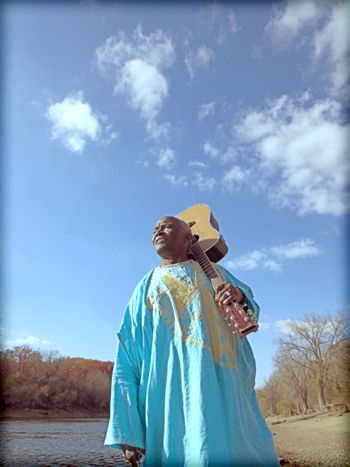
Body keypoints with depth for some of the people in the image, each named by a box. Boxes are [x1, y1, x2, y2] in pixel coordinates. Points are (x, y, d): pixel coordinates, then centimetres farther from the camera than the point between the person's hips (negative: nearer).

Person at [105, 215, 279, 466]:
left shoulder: (213, 272, 13)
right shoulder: (145, 289, 11)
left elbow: (251, 309, 18)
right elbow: (127, 361, 7)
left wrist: (239, 296, -7)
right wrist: (127, 428, -1)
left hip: (224, 387, 1)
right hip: (173, 396, 0)